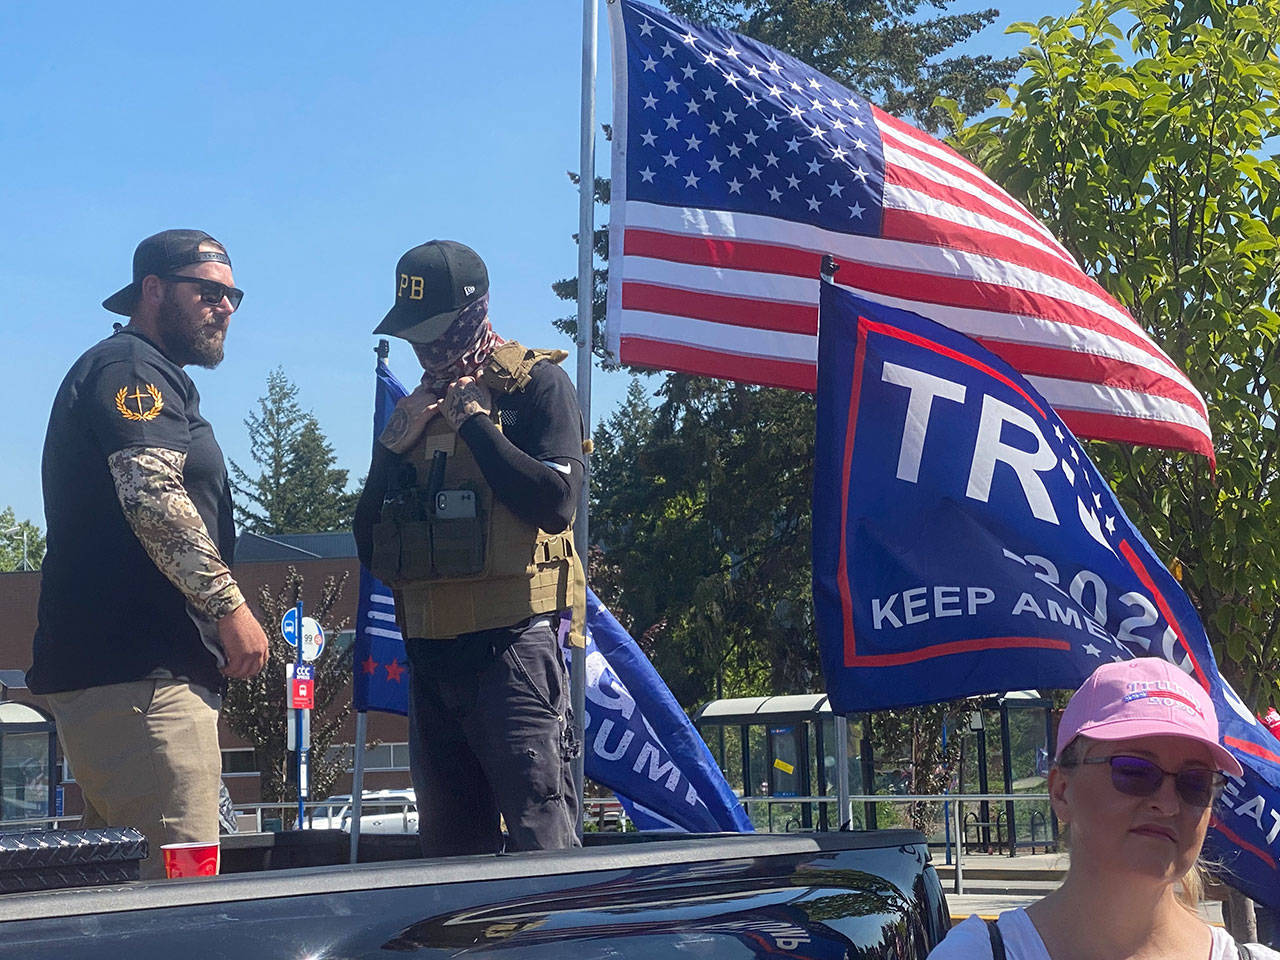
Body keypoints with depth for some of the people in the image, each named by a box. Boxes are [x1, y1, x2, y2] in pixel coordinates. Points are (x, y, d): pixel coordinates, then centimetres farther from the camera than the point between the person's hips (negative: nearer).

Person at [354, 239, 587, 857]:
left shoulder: (536, 384, 0)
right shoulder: (416, 408, 20)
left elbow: (555, 503, -16)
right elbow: (369, 548, 16)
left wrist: (474, 421, -11)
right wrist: (392, 449, 2)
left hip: (510, 647, -7)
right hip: (430, 655, 7)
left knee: (541, 843, -12)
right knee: (447, 847, 10)